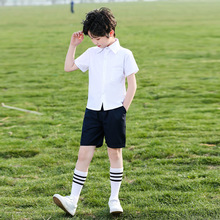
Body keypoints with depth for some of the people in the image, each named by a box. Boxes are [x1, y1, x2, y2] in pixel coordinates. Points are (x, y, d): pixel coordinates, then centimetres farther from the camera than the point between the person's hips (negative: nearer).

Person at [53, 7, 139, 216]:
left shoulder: (124, 54, -3)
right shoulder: (92, 53, 8)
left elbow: (132, 85, -3)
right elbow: (68, 67, 15)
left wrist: (123, 109, -6)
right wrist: (73, 45, 7)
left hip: (115, 110, -3)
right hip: (93, 110, 3)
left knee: (115, 153, 5)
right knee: (84, 154, -2)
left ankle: (114, 199, 17)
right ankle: (73, 200, -3)